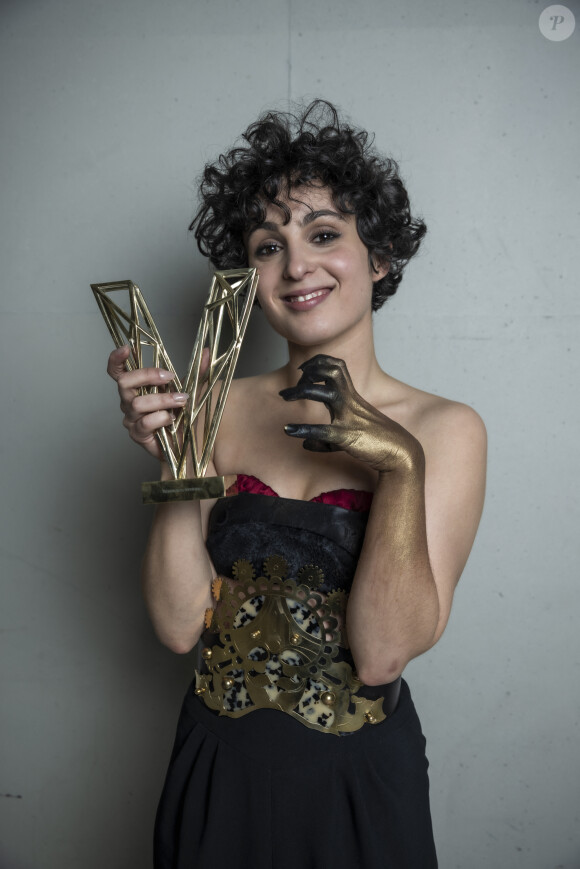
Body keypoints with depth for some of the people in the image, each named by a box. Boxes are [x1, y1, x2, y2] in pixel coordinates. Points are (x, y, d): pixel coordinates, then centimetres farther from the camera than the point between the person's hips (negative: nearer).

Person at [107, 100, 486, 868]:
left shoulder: (444, 429, -10)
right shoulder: (223, 408, -4)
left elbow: (383, 654, -17)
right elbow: (180, 625, -9)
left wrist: (401, 466, -27)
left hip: (358, 779, -2)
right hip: (216, 768, 2)